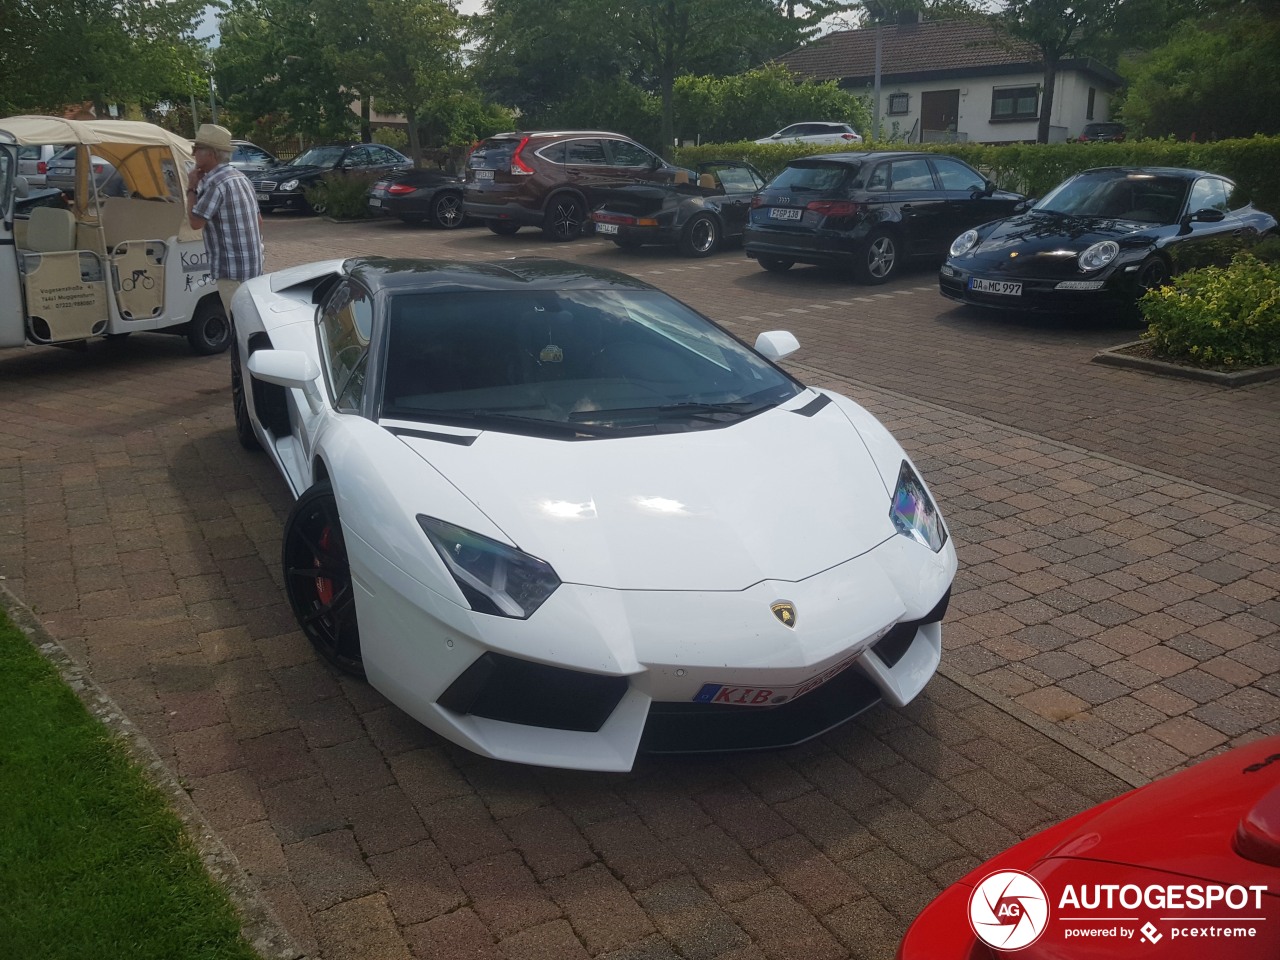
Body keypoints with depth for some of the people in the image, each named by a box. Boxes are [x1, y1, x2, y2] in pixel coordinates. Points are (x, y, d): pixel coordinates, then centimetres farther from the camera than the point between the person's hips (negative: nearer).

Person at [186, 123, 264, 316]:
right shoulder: (240, 177, 14)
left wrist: (191, 188, -4)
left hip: (232, 269, -10)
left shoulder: (215, 183, -16)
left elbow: (196, 222, -15)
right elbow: (258, 219, 20)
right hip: (252, 265, 10)